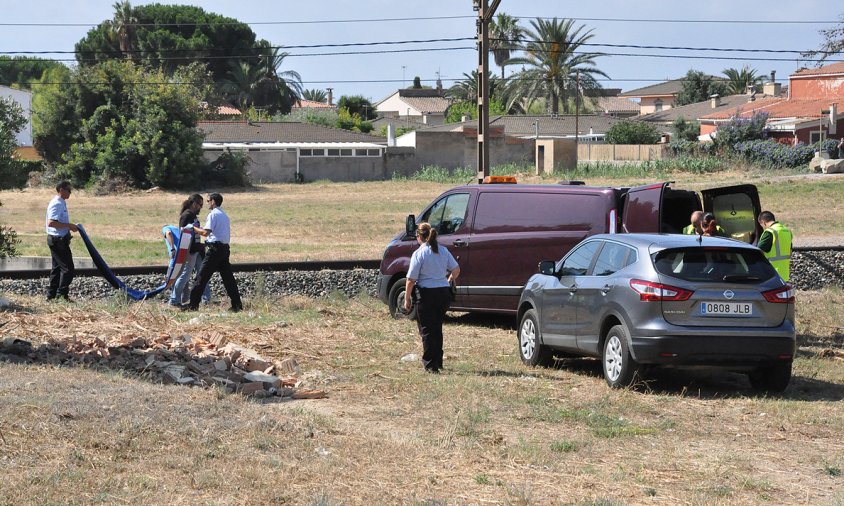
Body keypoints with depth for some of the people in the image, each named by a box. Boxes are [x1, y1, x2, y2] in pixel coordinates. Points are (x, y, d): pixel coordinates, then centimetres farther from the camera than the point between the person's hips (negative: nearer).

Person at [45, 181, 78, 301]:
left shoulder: (61, 203, 14)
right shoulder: (57, 204, -18)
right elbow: (51, 223, -27)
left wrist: (69, 226, 12)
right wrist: (68, 226, -23)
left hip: (57, 240, 11)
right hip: (58, 240, -11)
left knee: (57, 267, 14)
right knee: (68, 268, -7)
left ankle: (51, 294, 17)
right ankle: (62, 294, -5)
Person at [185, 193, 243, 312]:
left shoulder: (213, 214, -7)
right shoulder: (225, 216, 20)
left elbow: (206, 232, -15)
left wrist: (193, 229, -3)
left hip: (215, 248, -8)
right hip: (225, 248, 8)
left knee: (202, 276, -5)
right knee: (228, 277, 9)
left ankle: (193, 304, -5)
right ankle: (237, 304, 5)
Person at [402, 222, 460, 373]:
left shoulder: (419, 254, -11)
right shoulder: (443, 251, 5)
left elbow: (411, 279, -12)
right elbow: (456, 270, 11)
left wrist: (407, 299, -5)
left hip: (427, 294, -6)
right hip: (444, 293, 6)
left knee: (426, 330, 4)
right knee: (437, 328, 20)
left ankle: (430, 365, 2)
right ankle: (438, 361, 27)